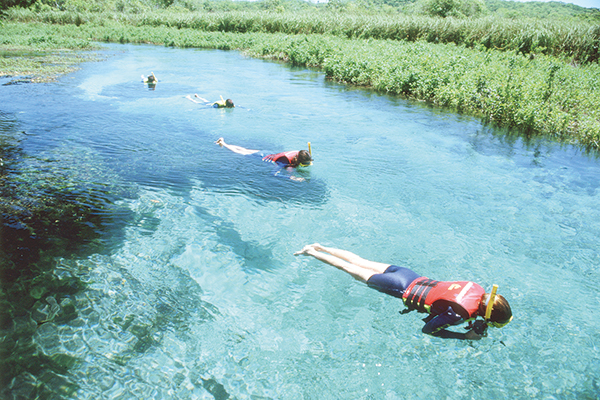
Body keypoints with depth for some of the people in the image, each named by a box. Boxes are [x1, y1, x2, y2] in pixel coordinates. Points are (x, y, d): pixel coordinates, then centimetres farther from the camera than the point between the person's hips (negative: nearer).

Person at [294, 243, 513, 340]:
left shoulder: (478, 290, -7)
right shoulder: (460, 313, -28)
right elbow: (428, 329, -20)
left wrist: (478, 324, 3)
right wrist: (465, 336, -18)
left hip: (411, 276, 6)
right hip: (403, 290, -6)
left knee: (360, 262, 19)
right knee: (352, 270, 9)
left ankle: (320, 248, 31)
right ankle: (312, 252, 21)